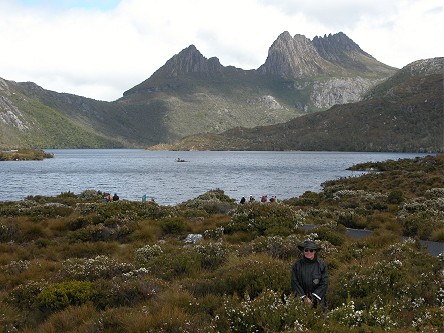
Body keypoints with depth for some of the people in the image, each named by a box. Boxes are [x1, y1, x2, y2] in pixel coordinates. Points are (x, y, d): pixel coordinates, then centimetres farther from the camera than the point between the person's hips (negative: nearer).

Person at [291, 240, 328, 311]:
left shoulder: (321, 265, 2)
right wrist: (304, 297, -8)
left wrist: (314, 297, -9)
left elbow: (324, 283, -1)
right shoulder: (297, 265, 3)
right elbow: (294, 283, 0)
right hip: (301, 299, 0)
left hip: (318, 299, 0)